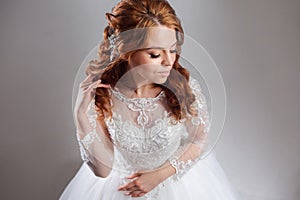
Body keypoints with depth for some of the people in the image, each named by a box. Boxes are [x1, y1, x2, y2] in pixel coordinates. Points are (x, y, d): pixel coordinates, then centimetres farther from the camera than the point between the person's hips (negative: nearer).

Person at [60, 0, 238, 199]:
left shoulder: (186, 86, -23)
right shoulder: (96, 94, -23)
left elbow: (200, 140, -7)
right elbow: (103, 170, -20)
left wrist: (160, 174, -13)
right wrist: (82, 116, -30)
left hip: (177, 177, 1)